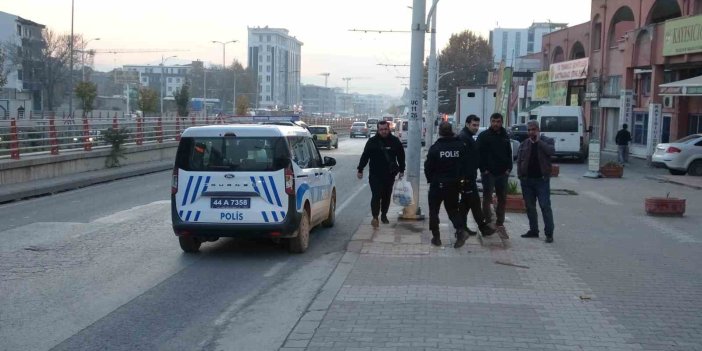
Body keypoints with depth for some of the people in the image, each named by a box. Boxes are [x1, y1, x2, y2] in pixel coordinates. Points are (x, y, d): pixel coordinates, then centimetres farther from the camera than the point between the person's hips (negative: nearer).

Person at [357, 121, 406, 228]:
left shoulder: (395, 141, 3)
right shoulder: (372, 141, -3)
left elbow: (401, 156, 12)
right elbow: (365, 156, 1)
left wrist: (401, 170, 11)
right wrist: (360, 170, 0)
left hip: (390, 174, 3)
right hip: (375, 174, -3)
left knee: (387, 196, 12)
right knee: (376, 195, -10)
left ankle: (384, 215, 26)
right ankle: (375, 217, -10)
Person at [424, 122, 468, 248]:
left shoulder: (435, 148, -14)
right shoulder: (460, 146, -3)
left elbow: (428, 167, -8)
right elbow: (465, 164, 0)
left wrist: (430, 179, 8)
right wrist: (460, 177, 12)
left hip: (437, 184, -3)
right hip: (454, 184, 3)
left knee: (434, 210, 11)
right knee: (453, 209, 17)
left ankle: (436, 237, 11)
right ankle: (460, 230, -5)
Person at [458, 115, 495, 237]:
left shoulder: (468, 137, 19)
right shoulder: (463, 137, -16)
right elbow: (463, 158, -24)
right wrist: (466, 175, -25)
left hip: (468, 176, 11)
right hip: (467, 177, -11)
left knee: (465, 202, 12)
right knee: (474, 201, -6)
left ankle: (462, 227, 17)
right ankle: (483, 227, -2)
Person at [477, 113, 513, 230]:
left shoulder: (505, 136, 11)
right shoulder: (483, 136, -5)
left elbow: (509, 153, 14)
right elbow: (479, 154, -9)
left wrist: (508, 168, 3)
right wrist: (483, 169, -14)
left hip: (502, 173, 5)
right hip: (489, 173, -5)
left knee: (502, 198, 10)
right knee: (487, 197, -2)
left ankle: (500, 222, 20)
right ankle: (487, 222, 3)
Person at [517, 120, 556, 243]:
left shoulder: (547, 141, 1)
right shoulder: (524, 144, 10)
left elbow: (552, 151, -19)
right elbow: (519, 161, 11)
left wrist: (538, 141, -14)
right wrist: (520, 175, 1)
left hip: (542, 179, -4)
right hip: (527, 180, 4)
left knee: (545, 206, -7)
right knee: (530, 207, 10)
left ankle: (549, 233, -5)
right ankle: (533, 230, 20)